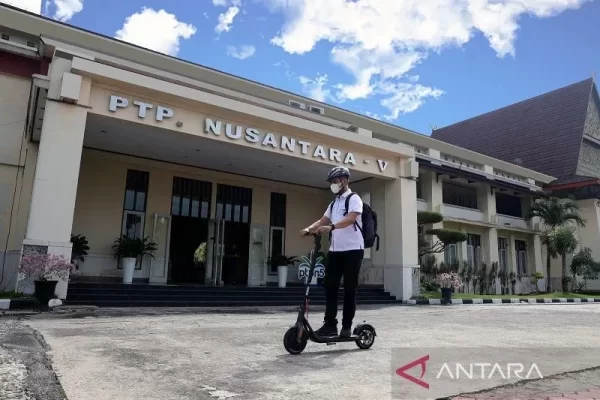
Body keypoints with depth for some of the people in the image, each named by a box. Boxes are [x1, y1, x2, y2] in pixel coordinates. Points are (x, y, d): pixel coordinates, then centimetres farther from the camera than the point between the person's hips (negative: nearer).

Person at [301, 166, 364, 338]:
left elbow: (351, 218, -22)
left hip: (352, 249, -7)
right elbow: (322, 221, 12)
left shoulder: (354, 198, -4)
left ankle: (347, 326, 8)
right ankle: (330, 324, 10)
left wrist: (330, 227, -37)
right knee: (330, 287, 4)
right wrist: (309, 229, -8)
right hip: (335, 250, 7)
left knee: (349, 289, -1)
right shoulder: (333, 203, 21)